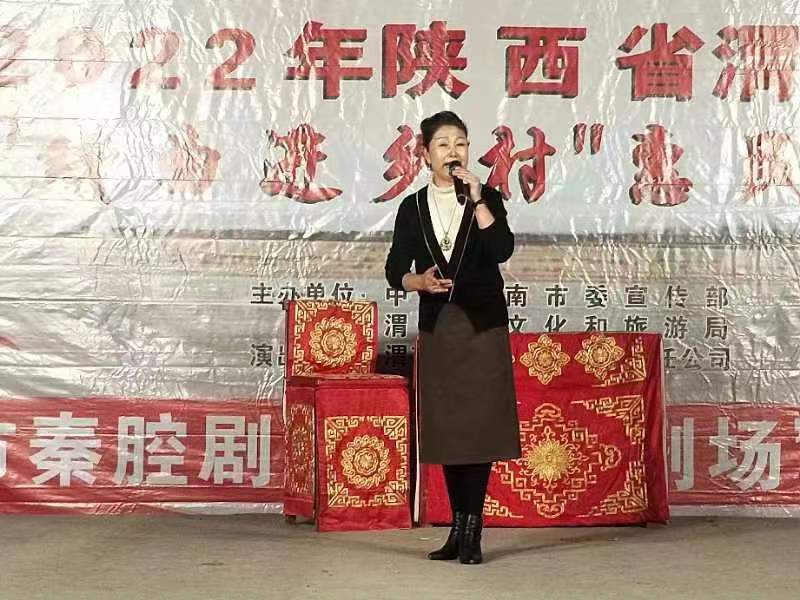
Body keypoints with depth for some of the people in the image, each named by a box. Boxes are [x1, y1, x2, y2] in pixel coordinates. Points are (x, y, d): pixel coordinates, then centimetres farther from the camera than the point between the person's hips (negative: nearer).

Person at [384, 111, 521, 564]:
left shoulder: (487, 198, 2)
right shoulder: (413, 208, 7)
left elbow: (503, 251, -14)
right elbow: (395, 271, 6)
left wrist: (477, 200, -18)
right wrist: (420, 281, -15)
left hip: (483, 325, -3)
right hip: (437, 327, 3)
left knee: (480, 424, -7)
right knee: (446, 426, 5)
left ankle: (472, 530, -3)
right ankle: (459, 526, 15)